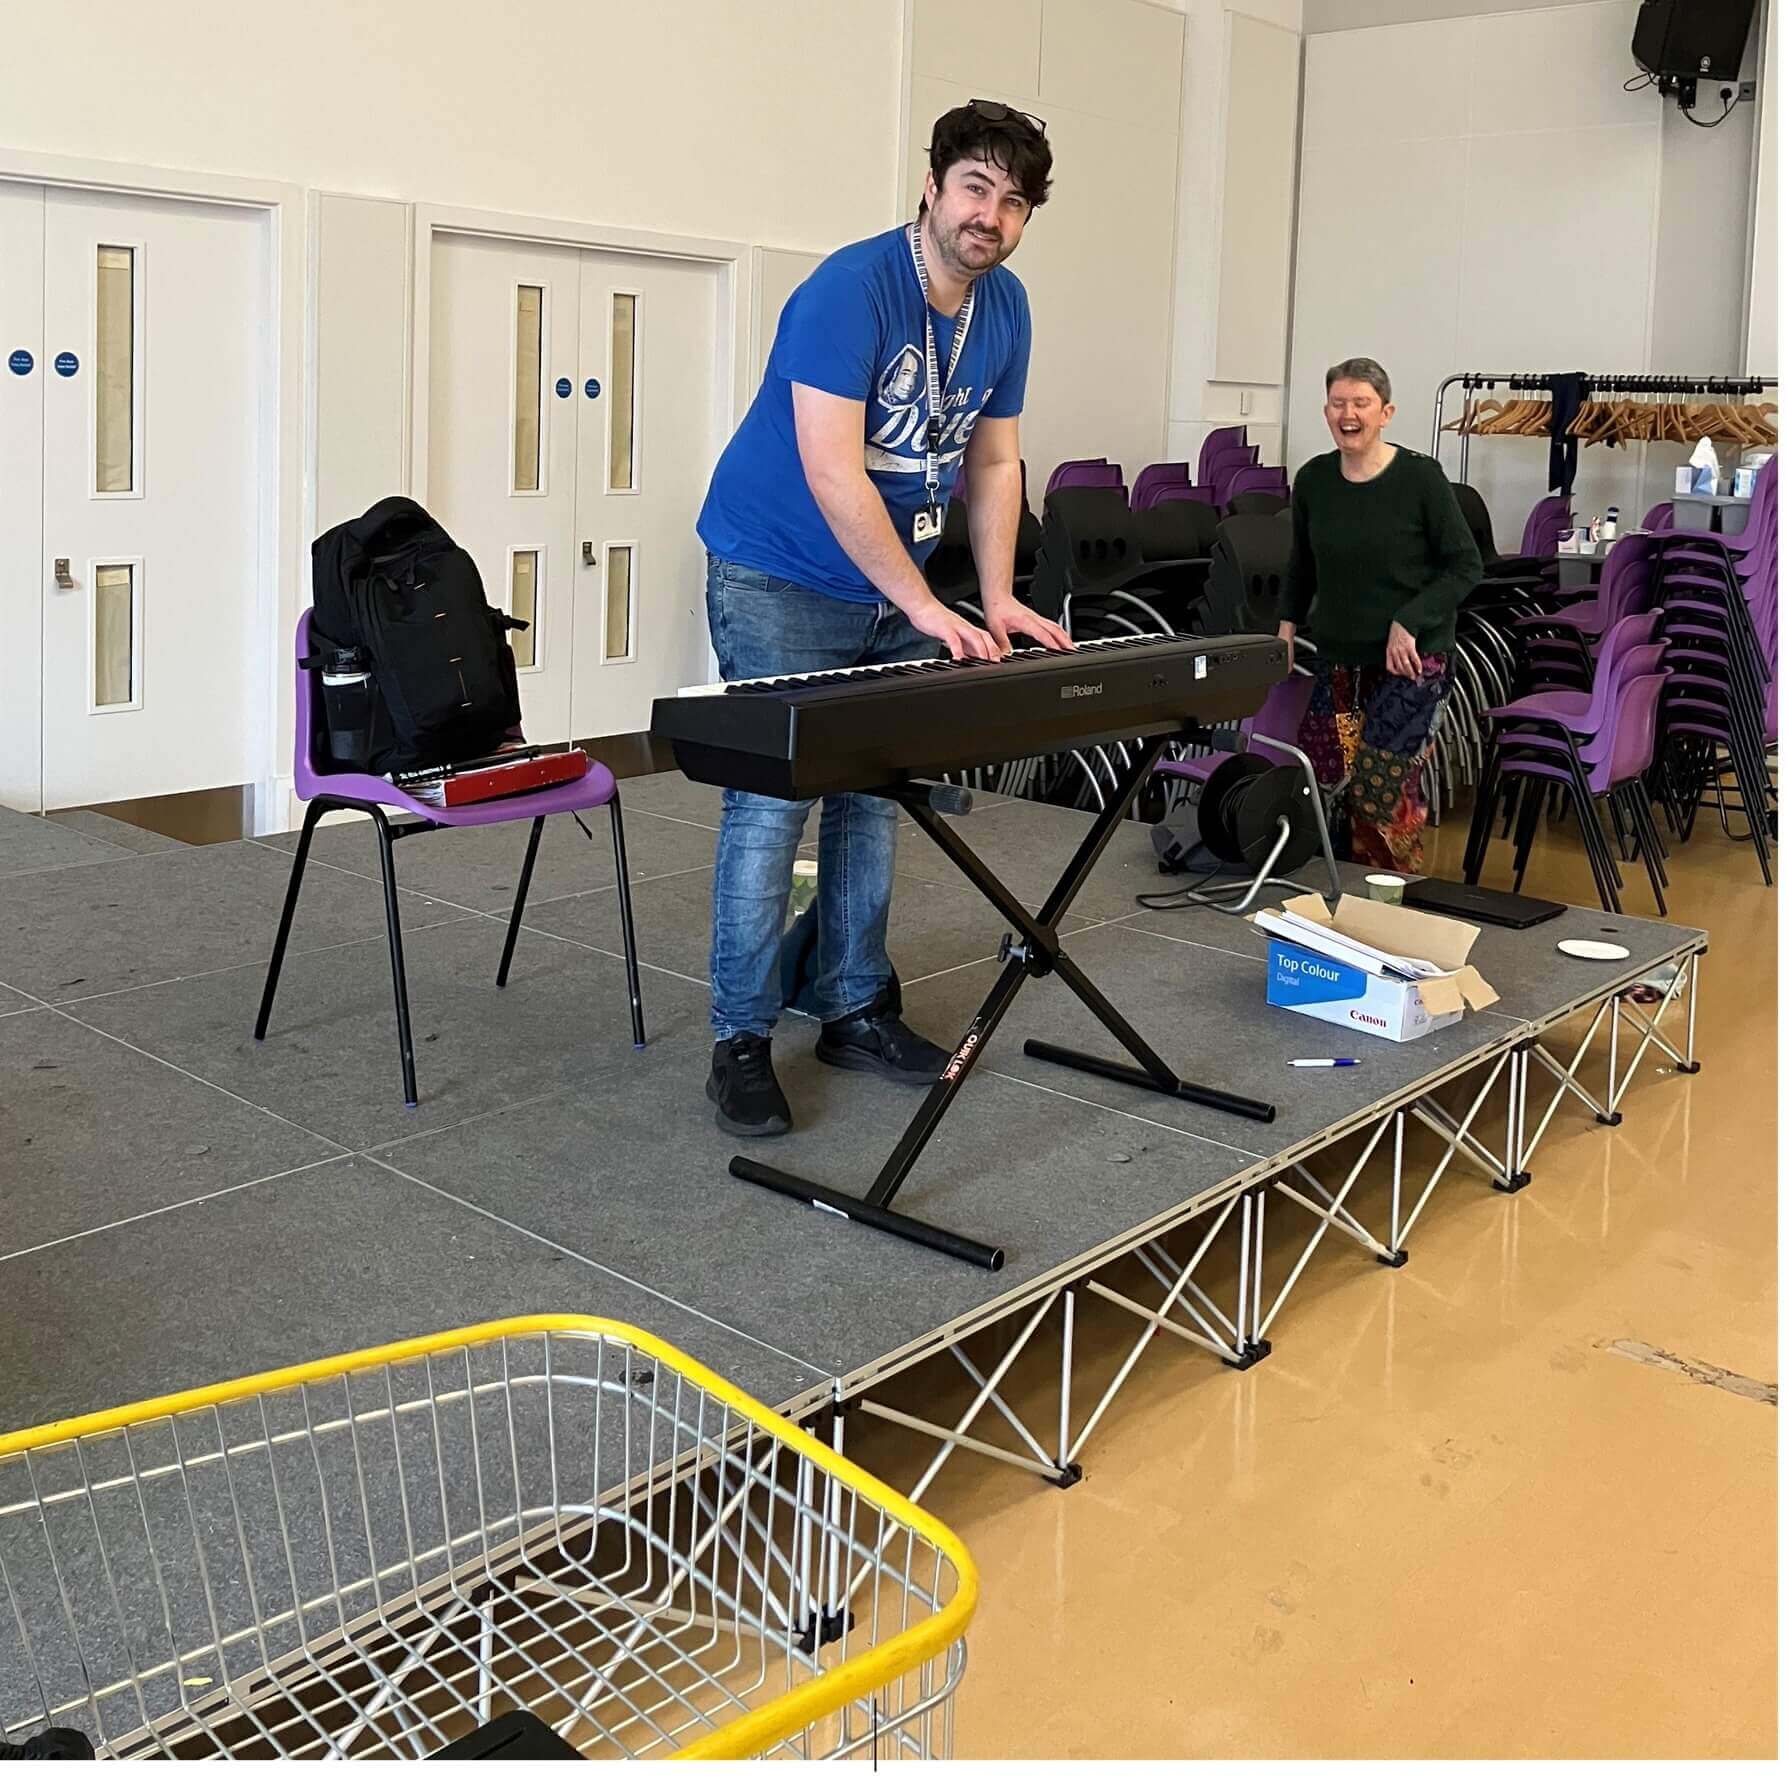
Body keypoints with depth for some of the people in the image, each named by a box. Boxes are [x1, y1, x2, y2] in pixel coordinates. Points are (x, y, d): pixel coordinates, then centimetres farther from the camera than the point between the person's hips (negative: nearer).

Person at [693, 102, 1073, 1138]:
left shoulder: (1004, 308, 4)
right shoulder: (851, 290, -20)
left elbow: (994, 460, 10)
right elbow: (831, 471, -27)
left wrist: (998, 602, 0)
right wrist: (929, 610, -28)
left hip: (893, 584, 7)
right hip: (779, 580, -7)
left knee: (873, 798, 9)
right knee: (773, 803, -10)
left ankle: (854, 1010, 21)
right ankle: (742, 1042, -2)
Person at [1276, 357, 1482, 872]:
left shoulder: (1420, 477, -10)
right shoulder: (1313, 479, 3)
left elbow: (1466, 566, -6)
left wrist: (1408, 623, -15)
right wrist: (1287, 623, 8)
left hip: (1411, 656, -4)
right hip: (1338, 654, 5)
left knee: (1382, 783, -10)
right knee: (1324, 773, -1)